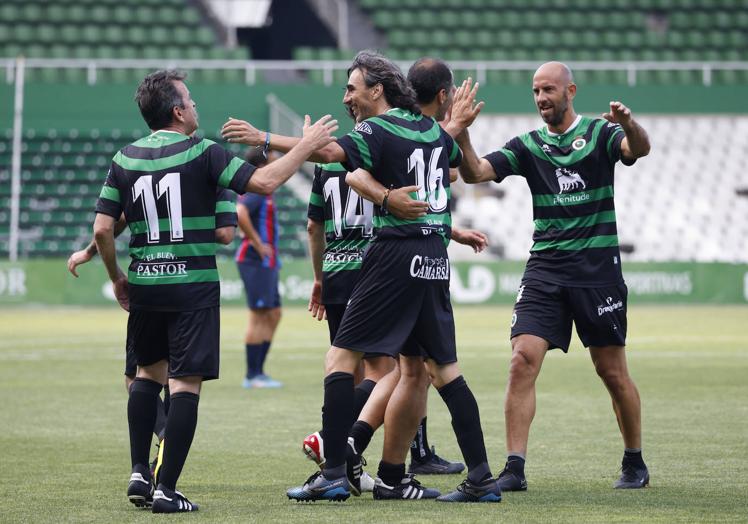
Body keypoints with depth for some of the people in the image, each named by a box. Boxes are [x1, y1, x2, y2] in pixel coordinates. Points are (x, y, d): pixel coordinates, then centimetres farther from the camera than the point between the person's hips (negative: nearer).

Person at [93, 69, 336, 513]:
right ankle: (167, 490, -7)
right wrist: (307, 146, -3)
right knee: (186, 384, -3)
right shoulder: (201, 153, -8)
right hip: (193, 284, -5)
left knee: (149, 372, 22)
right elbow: (264, 182, -15)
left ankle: (140, 472, 16)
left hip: (144, 286, 5)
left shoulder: (126, 159, 5)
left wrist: (117, 277, 17)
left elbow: (102, 229, 2)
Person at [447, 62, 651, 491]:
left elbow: (639, 149, -19)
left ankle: (635, 464, 21)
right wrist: (461, 135, -19)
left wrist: (629, 124, -42)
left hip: (598, 268, -3)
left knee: (613, 372, 4)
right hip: (545, 268, 3)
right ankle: (514, 468, -13)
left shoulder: (600, 133, 1)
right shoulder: (528, 146, 10)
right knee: (523, 360, -13)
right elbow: (475, 173, 0)